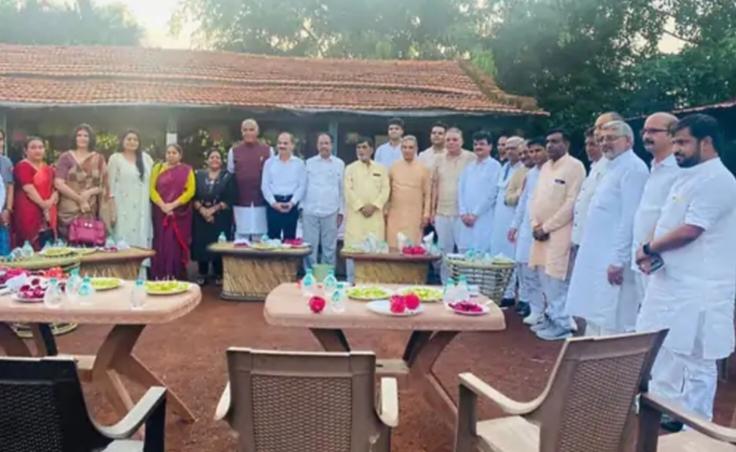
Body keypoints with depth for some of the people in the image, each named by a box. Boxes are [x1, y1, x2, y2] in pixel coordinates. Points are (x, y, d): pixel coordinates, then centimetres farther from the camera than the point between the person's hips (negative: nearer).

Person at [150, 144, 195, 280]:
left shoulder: (187, 170, 4)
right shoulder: (158, 168, 9)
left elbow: (190, 191, -6)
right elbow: (152, 189, 1)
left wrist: (173, 205, -15)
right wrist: (162, 205, -14)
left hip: (180, 213, -1)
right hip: (161, 212, 1)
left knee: (177, 243, -1)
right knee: (161, 243, 1)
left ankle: (177, 276, 4)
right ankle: (160, 275, 6)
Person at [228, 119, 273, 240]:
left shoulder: (268, 150, 3)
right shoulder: (234, 151, 6)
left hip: (261, 202, -1)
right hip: (240, 203, 1)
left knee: (260, 238, 5)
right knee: (241, 238, 6)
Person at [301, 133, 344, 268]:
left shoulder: (339, 164, 7)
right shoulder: (309, 163, 9)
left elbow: (342, 189, 8)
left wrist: (341, 211, 5)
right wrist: (301, 207, 5)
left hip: (330, 212, 0)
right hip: (310, 211, 1)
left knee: (329, 248, 5)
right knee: (310, 247, 3)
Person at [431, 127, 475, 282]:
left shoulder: (471, 158, -4)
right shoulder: (440, 160, 10)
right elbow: (435, 186, 13)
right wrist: (433, 209, 11)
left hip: (462, 213, -4)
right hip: (442, 213, 5)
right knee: (444, 251, 11)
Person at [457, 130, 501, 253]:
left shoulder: (495, 166, -1)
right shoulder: (469, 167, 16)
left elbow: (491, 193, -9)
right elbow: (461, 190, 11)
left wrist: (475, 214, -10)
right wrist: (463, 213, -1)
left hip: (484, 219, -5)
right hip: (466, 218, 5)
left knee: (482, 253, -8)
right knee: (463, 251, 5)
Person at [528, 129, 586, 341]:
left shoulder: (575, 166, -8)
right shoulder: (545, 167, 15)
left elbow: (572, 203, -15)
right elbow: (535, 197, 17)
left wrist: (546, 227, -14)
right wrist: (535, 224, 1)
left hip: (559, 234, -7)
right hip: (541, 233, 7)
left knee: (557, 281, -5)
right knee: (546, 280, 13)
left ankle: (562, 324, 7)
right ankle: (551, 316, 26)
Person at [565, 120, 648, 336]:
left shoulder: (633, 168, -12)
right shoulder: (614, 168, 18)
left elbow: (630, 218, -20)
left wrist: (618, 261, -22)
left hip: (613, 261, -10)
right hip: (598, 259, 10)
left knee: (612, 324, -4)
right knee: (595, 319, 15)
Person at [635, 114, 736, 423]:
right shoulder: (688, 177, 15)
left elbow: (689, 231, -22)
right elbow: (664, 222, 19)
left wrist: (648, 248, -7)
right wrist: (651, 253, 0)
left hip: (696, 291, -10)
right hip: (671, 284, 10)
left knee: (694, 363, 1)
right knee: (660, 355, 18)